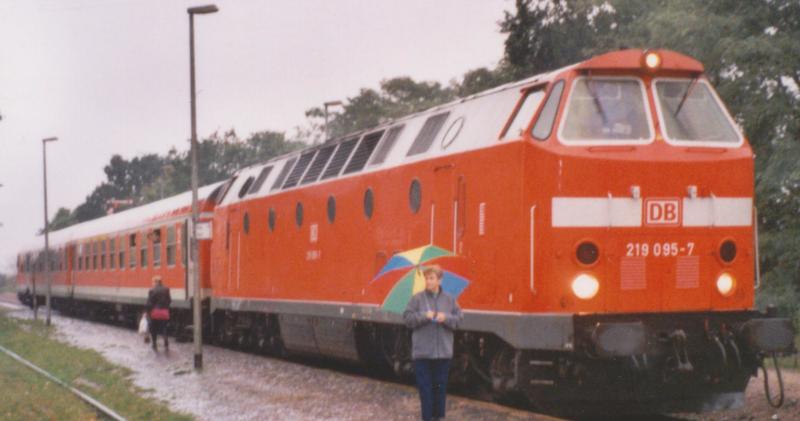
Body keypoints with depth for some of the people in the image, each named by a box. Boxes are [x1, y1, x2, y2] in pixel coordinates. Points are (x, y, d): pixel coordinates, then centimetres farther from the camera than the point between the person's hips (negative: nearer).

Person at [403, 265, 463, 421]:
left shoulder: (449, 299, 4)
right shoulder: (417, 298, -1)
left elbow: (459, 318, 3)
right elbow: (407, 317, -4)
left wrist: (446, 318, -15)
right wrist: (424, 316, -18)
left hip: (443, 351, 2)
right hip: (422, 351, -2)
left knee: (440, 385, 8)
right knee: (424, 385, 1)